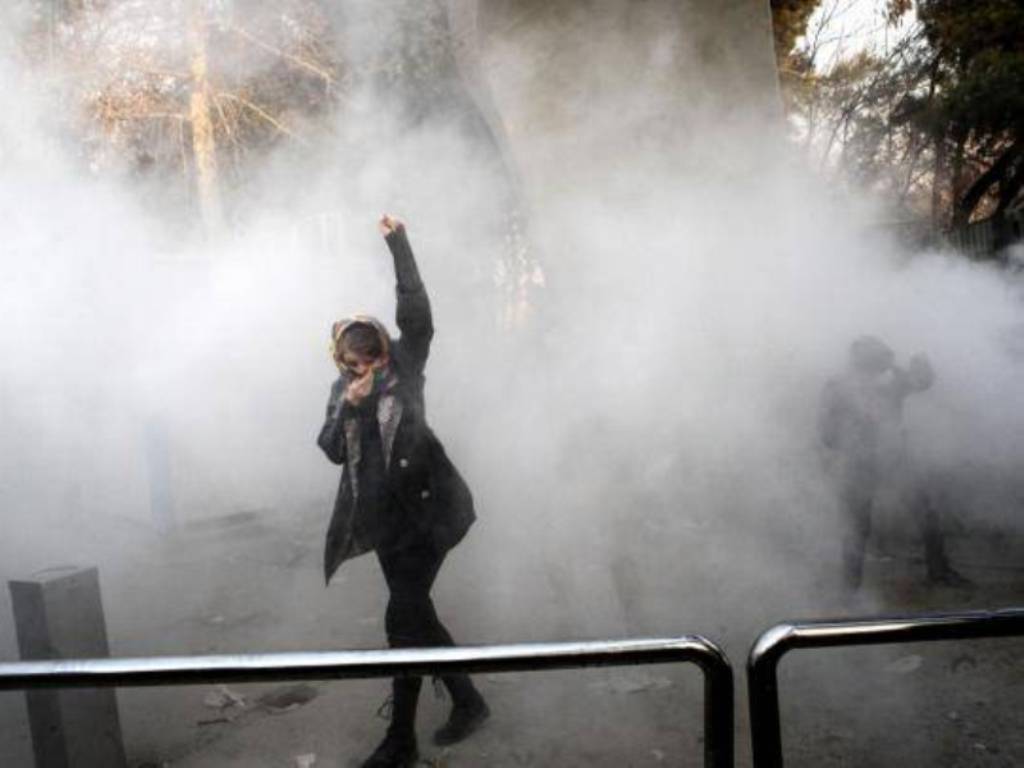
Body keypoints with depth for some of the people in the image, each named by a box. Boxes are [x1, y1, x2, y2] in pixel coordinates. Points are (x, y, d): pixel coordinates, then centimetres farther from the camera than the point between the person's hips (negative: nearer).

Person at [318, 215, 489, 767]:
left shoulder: (405, 366, -4)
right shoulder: (342, 389, 9)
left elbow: (415, 311, -16)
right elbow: (332, 450, 1)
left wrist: (398, 244, -19)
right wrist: (348, 407, -15)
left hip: (424, 510, -6)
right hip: (387, 517, 6)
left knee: (403, 619, -7)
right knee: (415, 614, 14)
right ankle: (467, 702, 32)